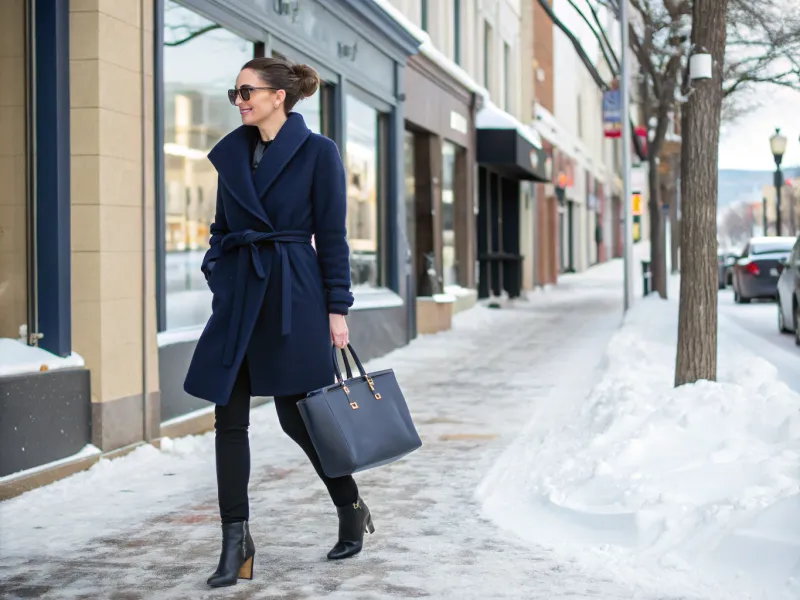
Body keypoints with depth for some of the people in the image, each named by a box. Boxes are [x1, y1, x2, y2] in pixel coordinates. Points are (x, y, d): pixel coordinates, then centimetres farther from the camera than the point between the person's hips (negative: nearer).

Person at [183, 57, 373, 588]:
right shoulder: (231, 153, 11)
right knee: (230, 419, 0)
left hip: (292, 294, -5)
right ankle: (236, 541, 7)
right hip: (238, 294, 5)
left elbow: (331, 235, -5)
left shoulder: (317, 152, -5)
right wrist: (217, 281, 6)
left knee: (297, 414, 3)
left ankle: (352, 509, 27)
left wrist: (337, 309, -8)